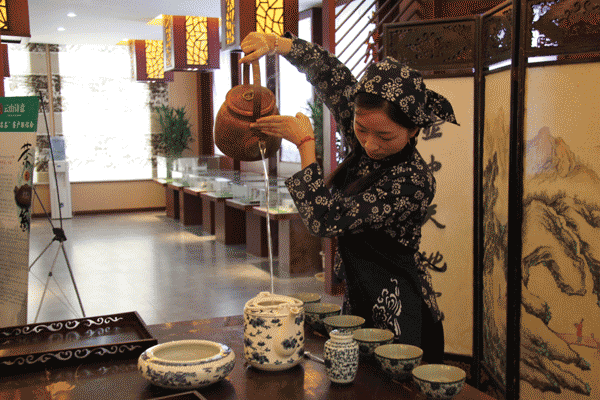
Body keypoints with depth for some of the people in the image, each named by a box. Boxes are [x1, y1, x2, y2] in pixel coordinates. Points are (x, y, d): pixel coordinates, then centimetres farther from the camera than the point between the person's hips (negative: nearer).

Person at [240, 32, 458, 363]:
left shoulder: (412, 181, -26)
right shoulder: (365, 146, -4)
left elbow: (327, 220, -28)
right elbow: (330, 74, 6)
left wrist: (305, 144, -21)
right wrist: (275, 44, -6)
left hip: (397, 314, -8)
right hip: (360, 300, 8)